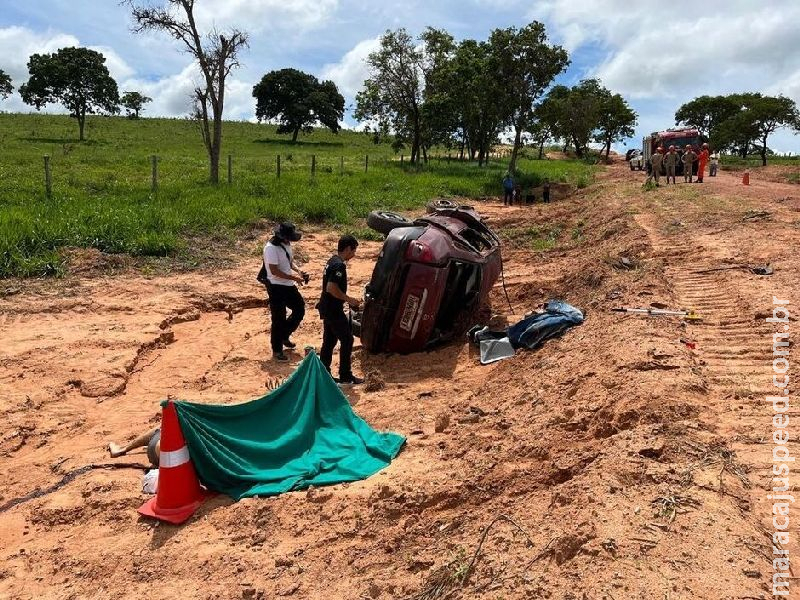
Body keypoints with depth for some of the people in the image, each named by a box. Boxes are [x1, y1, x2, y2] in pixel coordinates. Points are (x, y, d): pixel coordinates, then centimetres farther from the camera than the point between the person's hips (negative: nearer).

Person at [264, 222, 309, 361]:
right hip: (276, 287, -9)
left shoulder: (286, 244, 5)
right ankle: (277, 350, 14)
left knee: (300, 309, 15)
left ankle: (284, 336, 34)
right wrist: (294, 277, -23)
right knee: (278, 319, 0)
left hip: (289, 285, 9)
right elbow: (274, 271, -25)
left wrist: (298, 271, -2)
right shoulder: (271, 248, -22)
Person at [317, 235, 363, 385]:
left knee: (329, 341, 15)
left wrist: (346, 299, 16)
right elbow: (331, 288, -28)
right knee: (347, 340, -1)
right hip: (334, 310, -10)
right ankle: (345, 376, 6)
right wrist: (348, 299, -17)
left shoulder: (333, 261, 12)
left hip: (327, 308, 10)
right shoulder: (339, 265, -20)